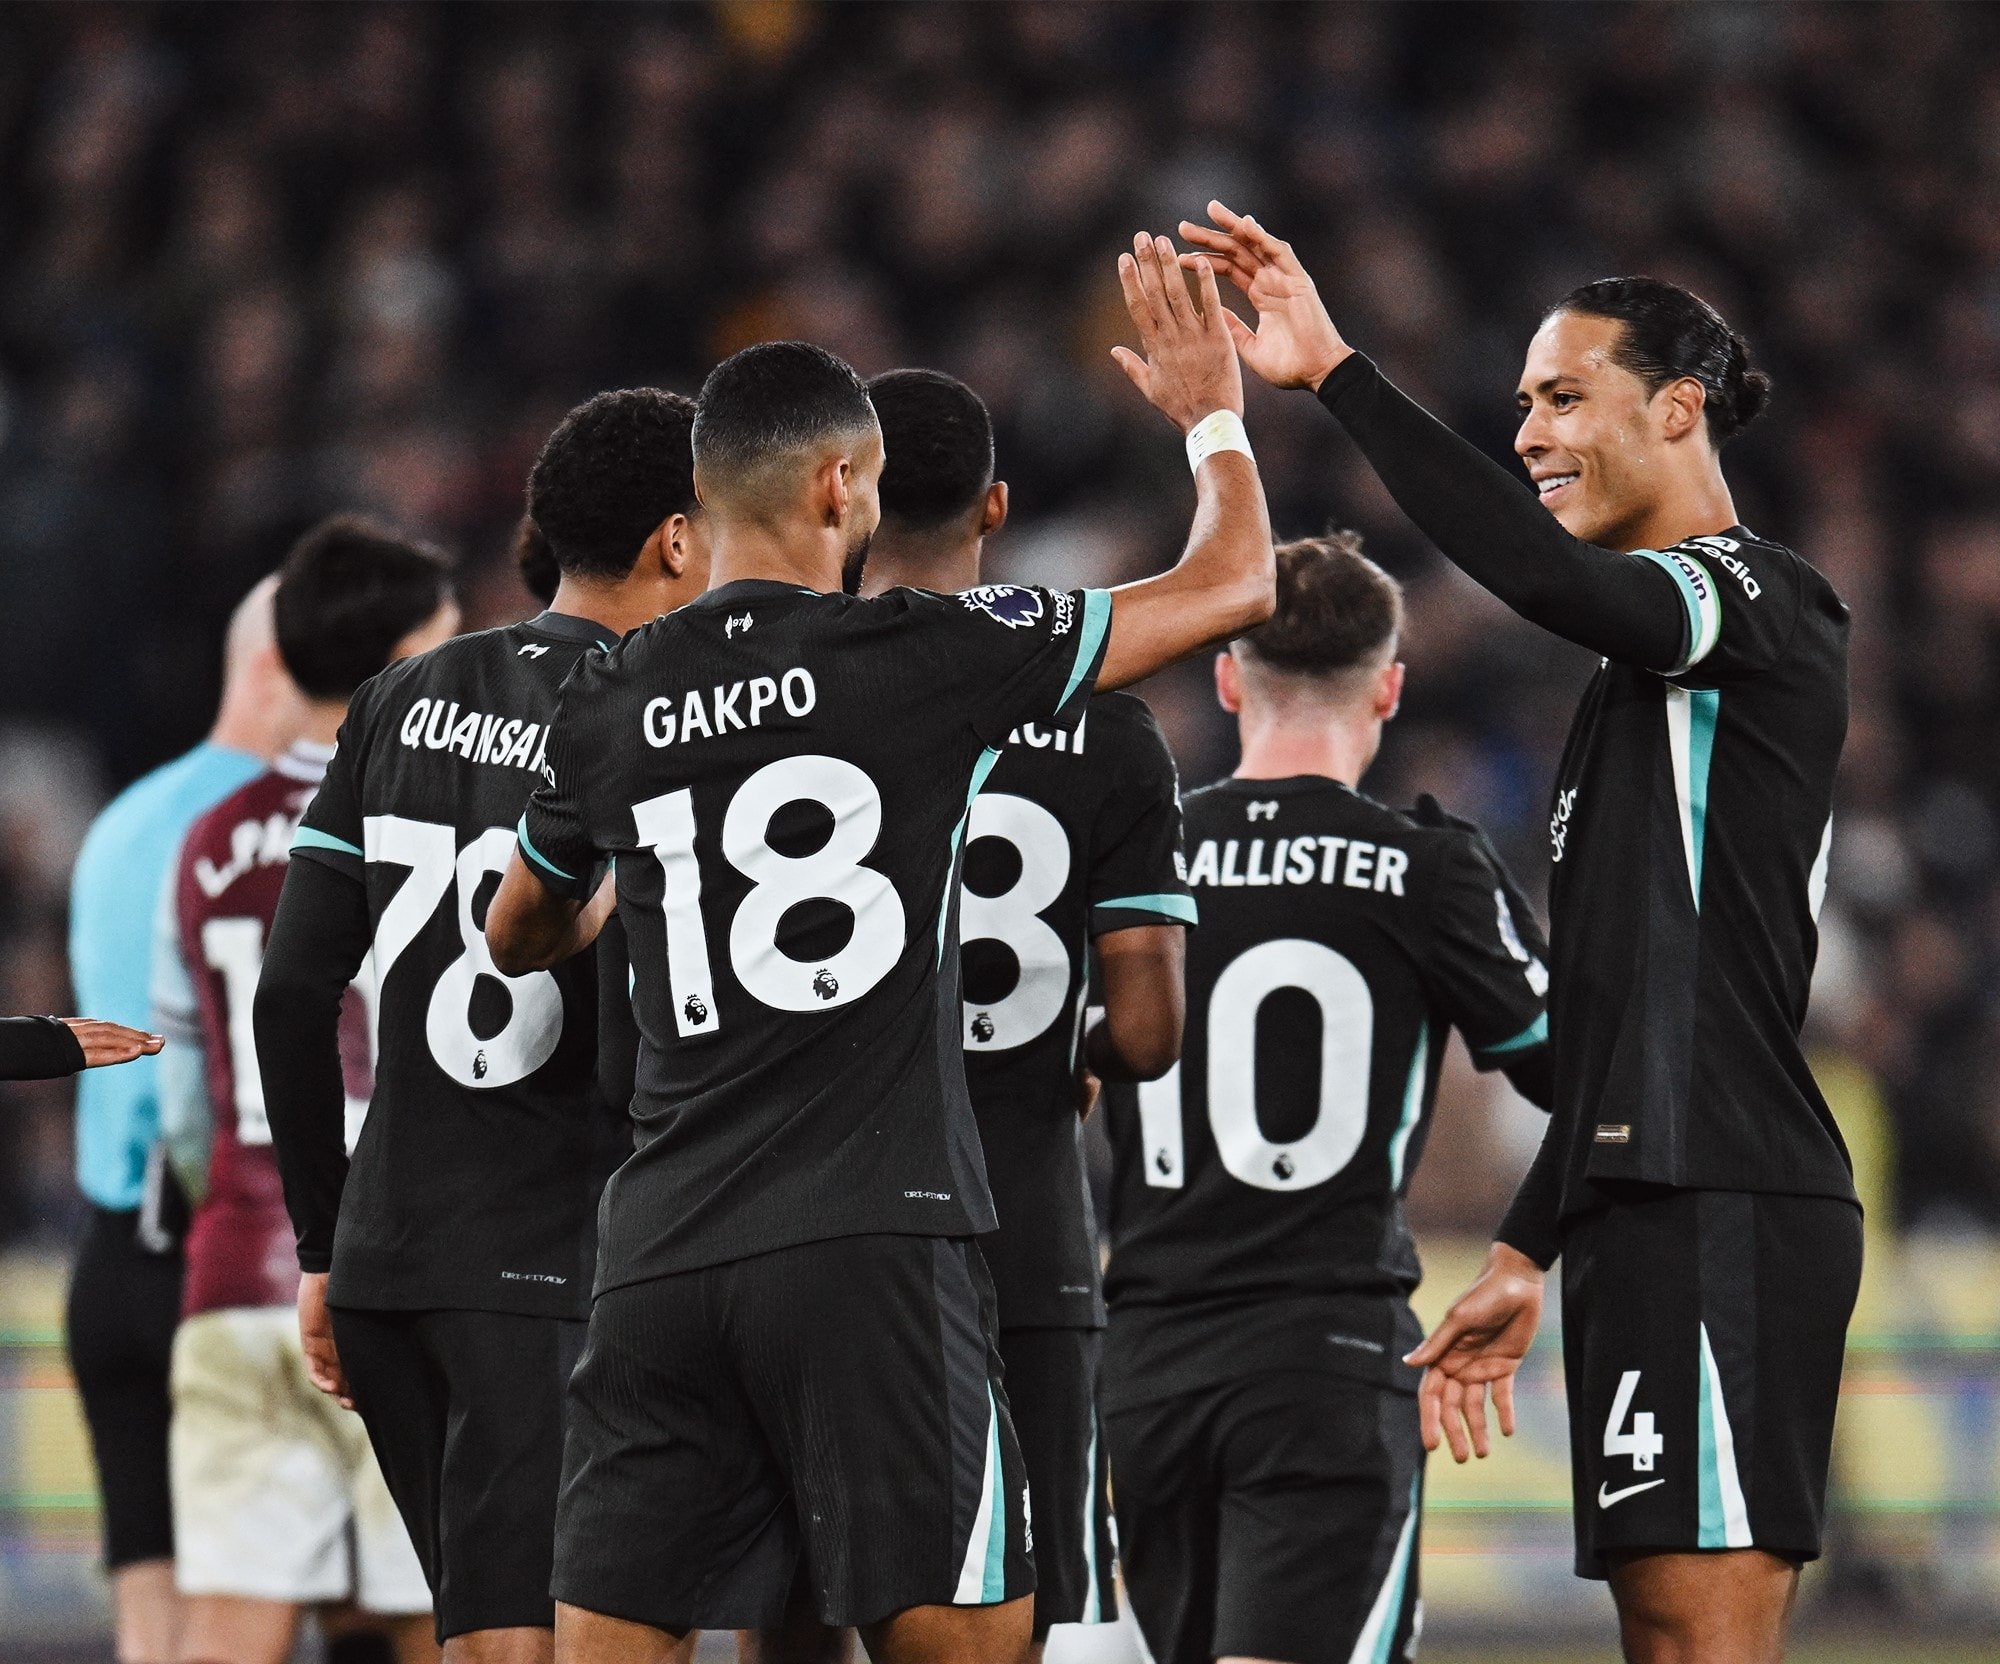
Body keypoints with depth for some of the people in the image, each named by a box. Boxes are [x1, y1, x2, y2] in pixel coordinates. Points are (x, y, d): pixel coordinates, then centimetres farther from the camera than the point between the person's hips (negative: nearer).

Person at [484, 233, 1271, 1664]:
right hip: (874, 1248, -4)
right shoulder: (923, 656, -2)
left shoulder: (611, 703, 10)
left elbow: (522, 941, 29)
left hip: (664, 1259, 4)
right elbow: (1234, 587, 6)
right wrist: (1214, 412, 25)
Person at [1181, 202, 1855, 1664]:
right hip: (1645, 1210, 10)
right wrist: (1528, 1254, 27)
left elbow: (1543, 574, -27)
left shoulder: (1765, 606, -5)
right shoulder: (1649, 664, 25)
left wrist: (1334, 372, -27)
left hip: (1726, 1206, -10)